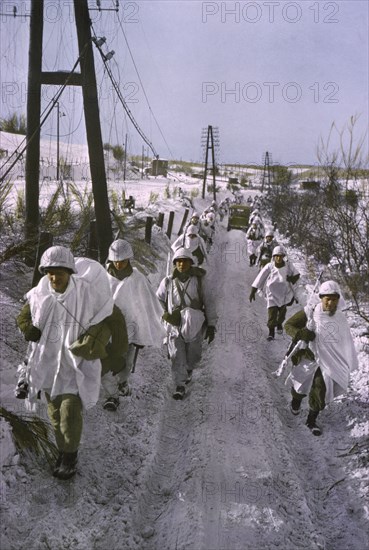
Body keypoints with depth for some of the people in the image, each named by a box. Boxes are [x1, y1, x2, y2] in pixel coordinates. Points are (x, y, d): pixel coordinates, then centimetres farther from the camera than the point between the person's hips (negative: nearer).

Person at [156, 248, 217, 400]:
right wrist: (164, 314, 9)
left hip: (195, 326, 0)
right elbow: (158, 299, 15)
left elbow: (209, 303, -1)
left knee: (193, 356, 13)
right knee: (177, 357, -2)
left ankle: (188, 370, 45)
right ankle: (180, 386, 10)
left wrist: (211, 325, -3)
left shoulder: (200, 280, -5)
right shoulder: (168, 281, -2)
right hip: (175, 325, 0)